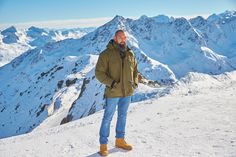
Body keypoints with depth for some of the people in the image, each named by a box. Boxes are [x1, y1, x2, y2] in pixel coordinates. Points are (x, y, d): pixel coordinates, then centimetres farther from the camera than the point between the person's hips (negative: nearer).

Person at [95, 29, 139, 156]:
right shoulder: (106, 54, -10)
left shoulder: (130, 54, 6)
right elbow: (99, 72, -11)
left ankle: (120, 140, 35)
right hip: (113, 93, -5)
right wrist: (111, 83, -22)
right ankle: (103, 144, 18)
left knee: (122, 116, 17)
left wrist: (135, 82, 0)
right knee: (108, 118, 4)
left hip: (127, 93, 5)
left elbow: (135, 70, 16)